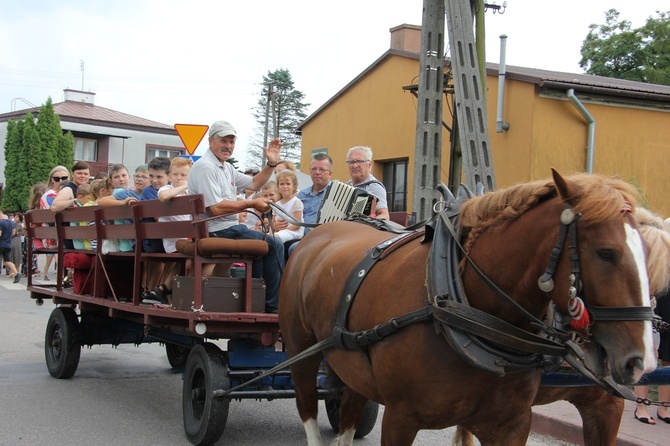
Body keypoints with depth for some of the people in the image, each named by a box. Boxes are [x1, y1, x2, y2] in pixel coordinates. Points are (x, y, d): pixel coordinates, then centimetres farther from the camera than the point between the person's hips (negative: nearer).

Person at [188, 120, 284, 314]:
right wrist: (251, 204, -17)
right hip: (218, 231, -11)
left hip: (229, 228, 11)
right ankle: (271, 306, -4)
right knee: (274, 245, -12)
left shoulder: (227, 168, 18)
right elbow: (216, 208, -23)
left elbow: (254, 183, 28)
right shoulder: (205, 167, -14)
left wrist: (271, 164, 14)